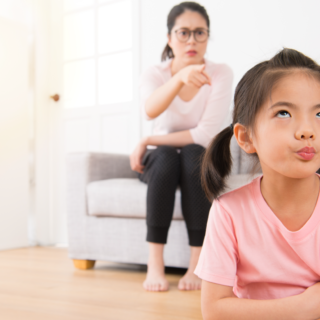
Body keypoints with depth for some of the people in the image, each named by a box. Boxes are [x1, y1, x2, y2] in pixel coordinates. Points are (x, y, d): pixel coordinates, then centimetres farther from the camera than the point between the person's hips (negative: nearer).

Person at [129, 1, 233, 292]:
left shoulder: (221, 74, -12)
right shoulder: (155, 74, -9)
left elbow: (206, 135, -21)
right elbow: (150, 110, -34)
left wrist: (147, 141, -20)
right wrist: (181, 77, -53)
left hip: (201, 163, 0)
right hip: (161, 164, 1)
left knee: (193, 153, -34)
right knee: (166, 156, -33)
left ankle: (197, 264, -30)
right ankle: (155, 263, -30)